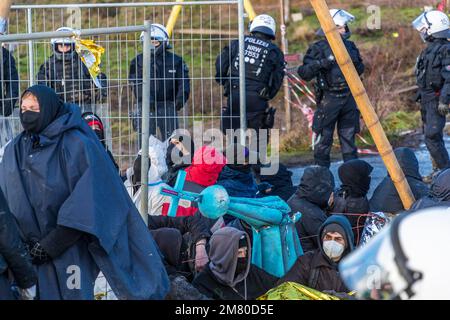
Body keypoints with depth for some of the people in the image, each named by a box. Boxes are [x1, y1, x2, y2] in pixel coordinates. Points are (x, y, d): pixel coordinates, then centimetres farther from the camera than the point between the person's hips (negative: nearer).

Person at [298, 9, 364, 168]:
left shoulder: (350, 46, 10)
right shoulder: (319, 48, -6)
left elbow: (360, 70, 20)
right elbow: (304, 73, -12)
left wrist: (356, 63, -2)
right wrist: (320, 63, -26)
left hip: (349, 98, 5)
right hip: (329, 99, -5)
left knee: (349, 138, 10)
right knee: (323, 140, -2)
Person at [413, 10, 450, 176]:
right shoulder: (430, 48, 14)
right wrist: (421, 97, 22)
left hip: (437, 99, -10)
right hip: (426, 99, 10)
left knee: (432, 136, -14)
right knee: (430, 136, 13)